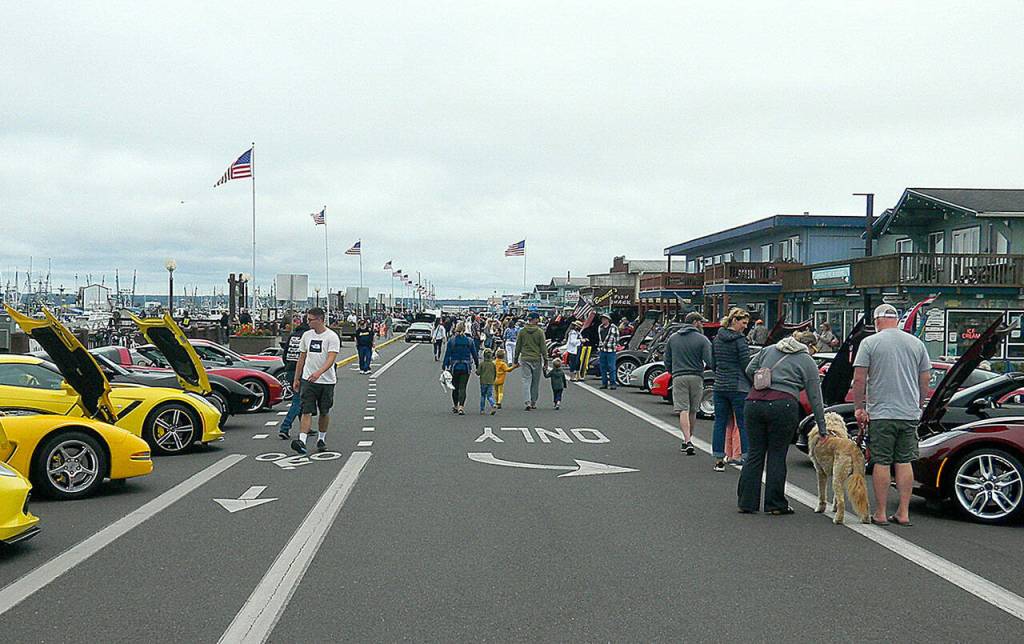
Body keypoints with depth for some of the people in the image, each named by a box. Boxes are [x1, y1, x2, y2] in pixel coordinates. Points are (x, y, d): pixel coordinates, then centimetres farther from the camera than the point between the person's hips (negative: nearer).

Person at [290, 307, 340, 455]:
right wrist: (296, 379, 13)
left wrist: (319, 372, -36)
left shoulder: (332, 337, -9)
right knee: (307, 411, -9)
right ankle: (302, 441, -18)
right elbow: (302, 358, 15)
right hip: (308, 379, 3)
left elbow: (331, 358, -20)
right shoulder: (306, 335, 7)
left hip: (327, 381, -3)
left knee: (324, 412, 11)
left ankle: (321, 439, 28)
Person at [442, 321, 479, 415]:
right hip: (466, 367, 0)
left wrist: (444, 367, -1)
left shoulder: (451, 341, -4)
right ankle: (461, 407, -14)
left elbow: (447, 355, -5)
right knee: (462, 388, 0)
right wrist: (477, 366, 13)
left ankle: (455, 406, 27)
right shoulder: (469, 341, -1)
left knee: (455, 388, 15)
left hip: (454, 367, 0)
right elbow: (474, 355, 3)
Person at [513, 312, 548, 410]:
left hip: (525, 359, 2)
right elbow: (543, 347, -4)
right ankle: (533, 403, 17)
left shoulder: (522, 331, 2)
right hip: (536, 359, -2)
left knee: (526, 381, 0)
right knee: (535, 382, 10)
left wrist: (516, 359, 14)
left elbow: (518, 346, 7)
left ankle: (527, 402, -14)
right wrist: (545, 360, 3)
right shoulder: (540, 332, -6)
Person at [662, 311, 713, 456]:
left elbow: (667, 362, 13)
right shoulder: (702, 339, -3)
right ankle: (688, 440, 23)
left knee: (683, 410, -4)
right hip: (696, 378, -1)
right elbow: (710, 362, -10)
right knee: (693, 411, 13)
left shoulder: (672, 338, 9)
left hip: (678, 378, 1)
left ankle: (688, 441, -19)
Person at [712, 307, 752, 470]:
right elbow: (746, 365, -12)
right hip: (739, 387, -6)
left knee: (720, 423, 9)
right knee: (744, 424, 0)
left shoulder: (717, 339, 9)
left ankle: (719, 460, 10)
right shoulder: (740, 339, -10)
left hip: (719, 386, 6)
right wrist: (753, 383, -2)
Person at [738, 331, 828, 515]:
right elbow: (815, 399, 10)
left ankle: (747, 502, 13)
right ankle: (775, 504, 11)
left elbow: (750, 370, 16)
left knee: (754, 453, 9)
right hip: (782, 406, -3)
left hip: (754, 403, 3)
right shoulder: (808, 362, 10)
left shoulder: (768, 349, 20)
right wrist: (822, 430, 14)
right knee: (777, 455, 6)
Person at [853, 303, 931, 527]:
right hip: (910, 413, 4)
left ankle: (880, 514, 4)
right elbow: (925, 381, 11)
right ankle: (903, 513, 10)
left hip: (881, 413, -4)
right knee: (904, 462, 8)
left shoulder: (870, 343, -3)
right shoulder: (917, 343, 8)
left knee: (881, 463, 0)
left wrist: (859, 407, 1)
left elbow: (859, 379, -8)